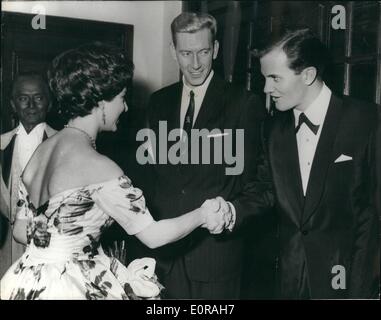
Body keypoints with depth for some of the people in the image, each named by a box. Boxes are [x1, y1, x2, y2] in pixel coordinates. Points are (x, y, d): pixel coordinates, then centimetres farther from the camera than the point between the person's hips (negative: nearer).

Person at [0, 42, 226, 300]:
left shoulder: (42, 150, 3)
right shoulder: (97, 167, -21)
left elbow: (21, 231, 9)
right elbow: (152, 235, -16)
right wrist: (203, 215, -2)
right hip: (70, 287, -8)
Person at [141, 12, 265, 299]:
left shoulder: (244, 104, -7)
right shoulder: (159, 102, 7)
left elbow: (251, 177, -6)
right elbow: (152, 169, 11)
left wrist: (231, 210, -23)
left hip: (216, 249, -4)